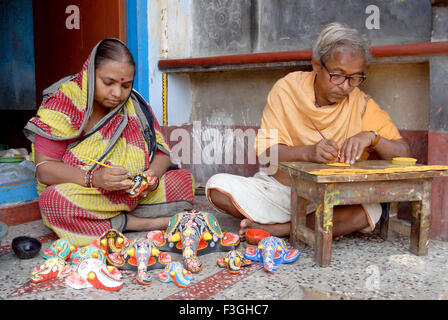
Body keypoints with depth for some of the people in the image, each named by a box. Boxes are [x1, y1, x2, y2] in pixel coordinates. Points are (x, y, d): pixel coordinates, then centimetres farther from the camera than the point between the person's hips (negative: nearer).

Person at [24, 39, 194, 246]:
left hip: (132, 195, 3)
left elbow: (161, 152, 1)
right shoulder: (62, 104, -11)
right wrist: (93, 179, -32)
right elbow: (44, 168, -15)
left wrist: (152, 176, -23)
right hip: (77, 192, -2)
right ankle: (138, 223, -19)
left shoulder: (135, 106, 0)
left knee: (183, 181, -14)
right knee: (53, 200, -35)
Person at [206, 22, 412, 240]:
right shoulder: (287, 89, -7)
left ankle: (277, 228, -19)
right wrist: (307, 152, -33)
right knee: (218, 186, -22)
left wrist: (371, 137, -25)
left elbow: (403, 154, -5)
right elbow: (265, 151, -14)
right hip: (279, 187, 1)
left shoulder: (362, 106, -4)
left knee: (371, 210, -31)